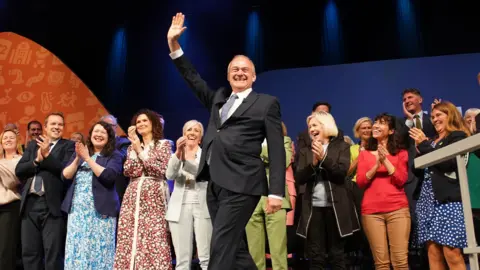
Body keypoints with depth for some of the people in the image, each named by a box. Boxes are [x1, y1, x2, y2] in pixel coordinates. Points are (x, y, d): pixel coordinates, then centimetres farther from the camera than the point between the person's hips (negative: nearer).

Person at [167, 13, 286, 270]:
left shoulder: (266, 103, 3)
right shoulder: (219, 98, 19)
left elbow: (276, 150, -2)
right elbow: (193, 79, 25)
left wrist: (276, 192, -10)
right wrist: (173, 44, 17)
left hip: (240, 184, -6)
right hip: (215, 184, 6)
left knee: (221, 248, -10)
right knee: (235, 248, 12)